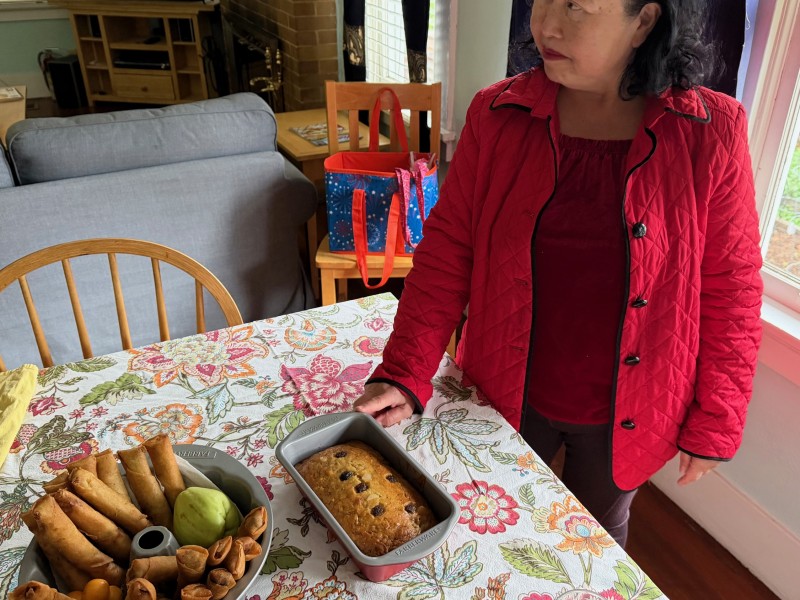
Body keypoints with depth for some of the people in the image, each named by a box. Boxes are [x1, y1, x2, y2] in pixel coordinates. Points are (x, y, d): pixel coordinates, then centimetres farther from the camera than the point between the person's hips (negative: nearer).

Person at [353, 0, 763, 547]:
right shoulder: (497, 115, -11)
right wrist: (404, 376, -15)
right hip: (509, 397, 2)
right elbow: (447, 251, -10)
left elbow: (731, 291, -8)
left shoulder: (712, 132, -15)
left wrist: (715, 424, -4)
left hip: (626, 414, -1)